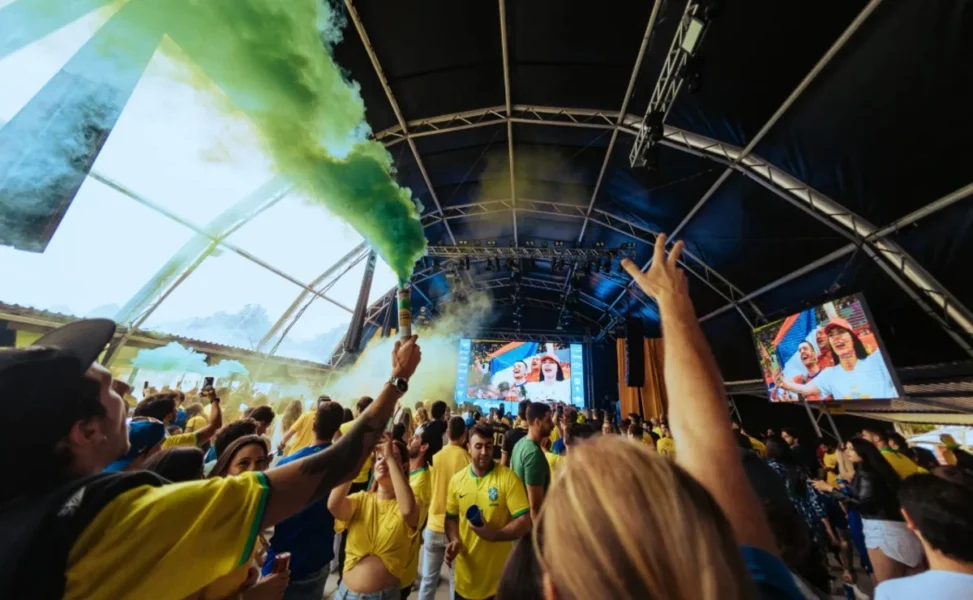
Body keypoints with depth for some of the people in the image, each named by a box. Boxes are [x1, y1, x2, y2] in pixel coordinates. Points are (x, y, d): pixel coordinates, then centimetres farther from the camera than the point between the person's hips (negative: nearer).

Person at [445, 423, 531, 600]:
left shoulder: (508, 477, -16)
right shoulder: (457, 480, -3)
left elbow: (525, 522, -15)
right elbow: (451, 517, 9)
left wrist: (493, 534, -26)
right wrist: (454, 540, -9)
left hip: (499, 572, -3)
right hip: (466, 571, 3)